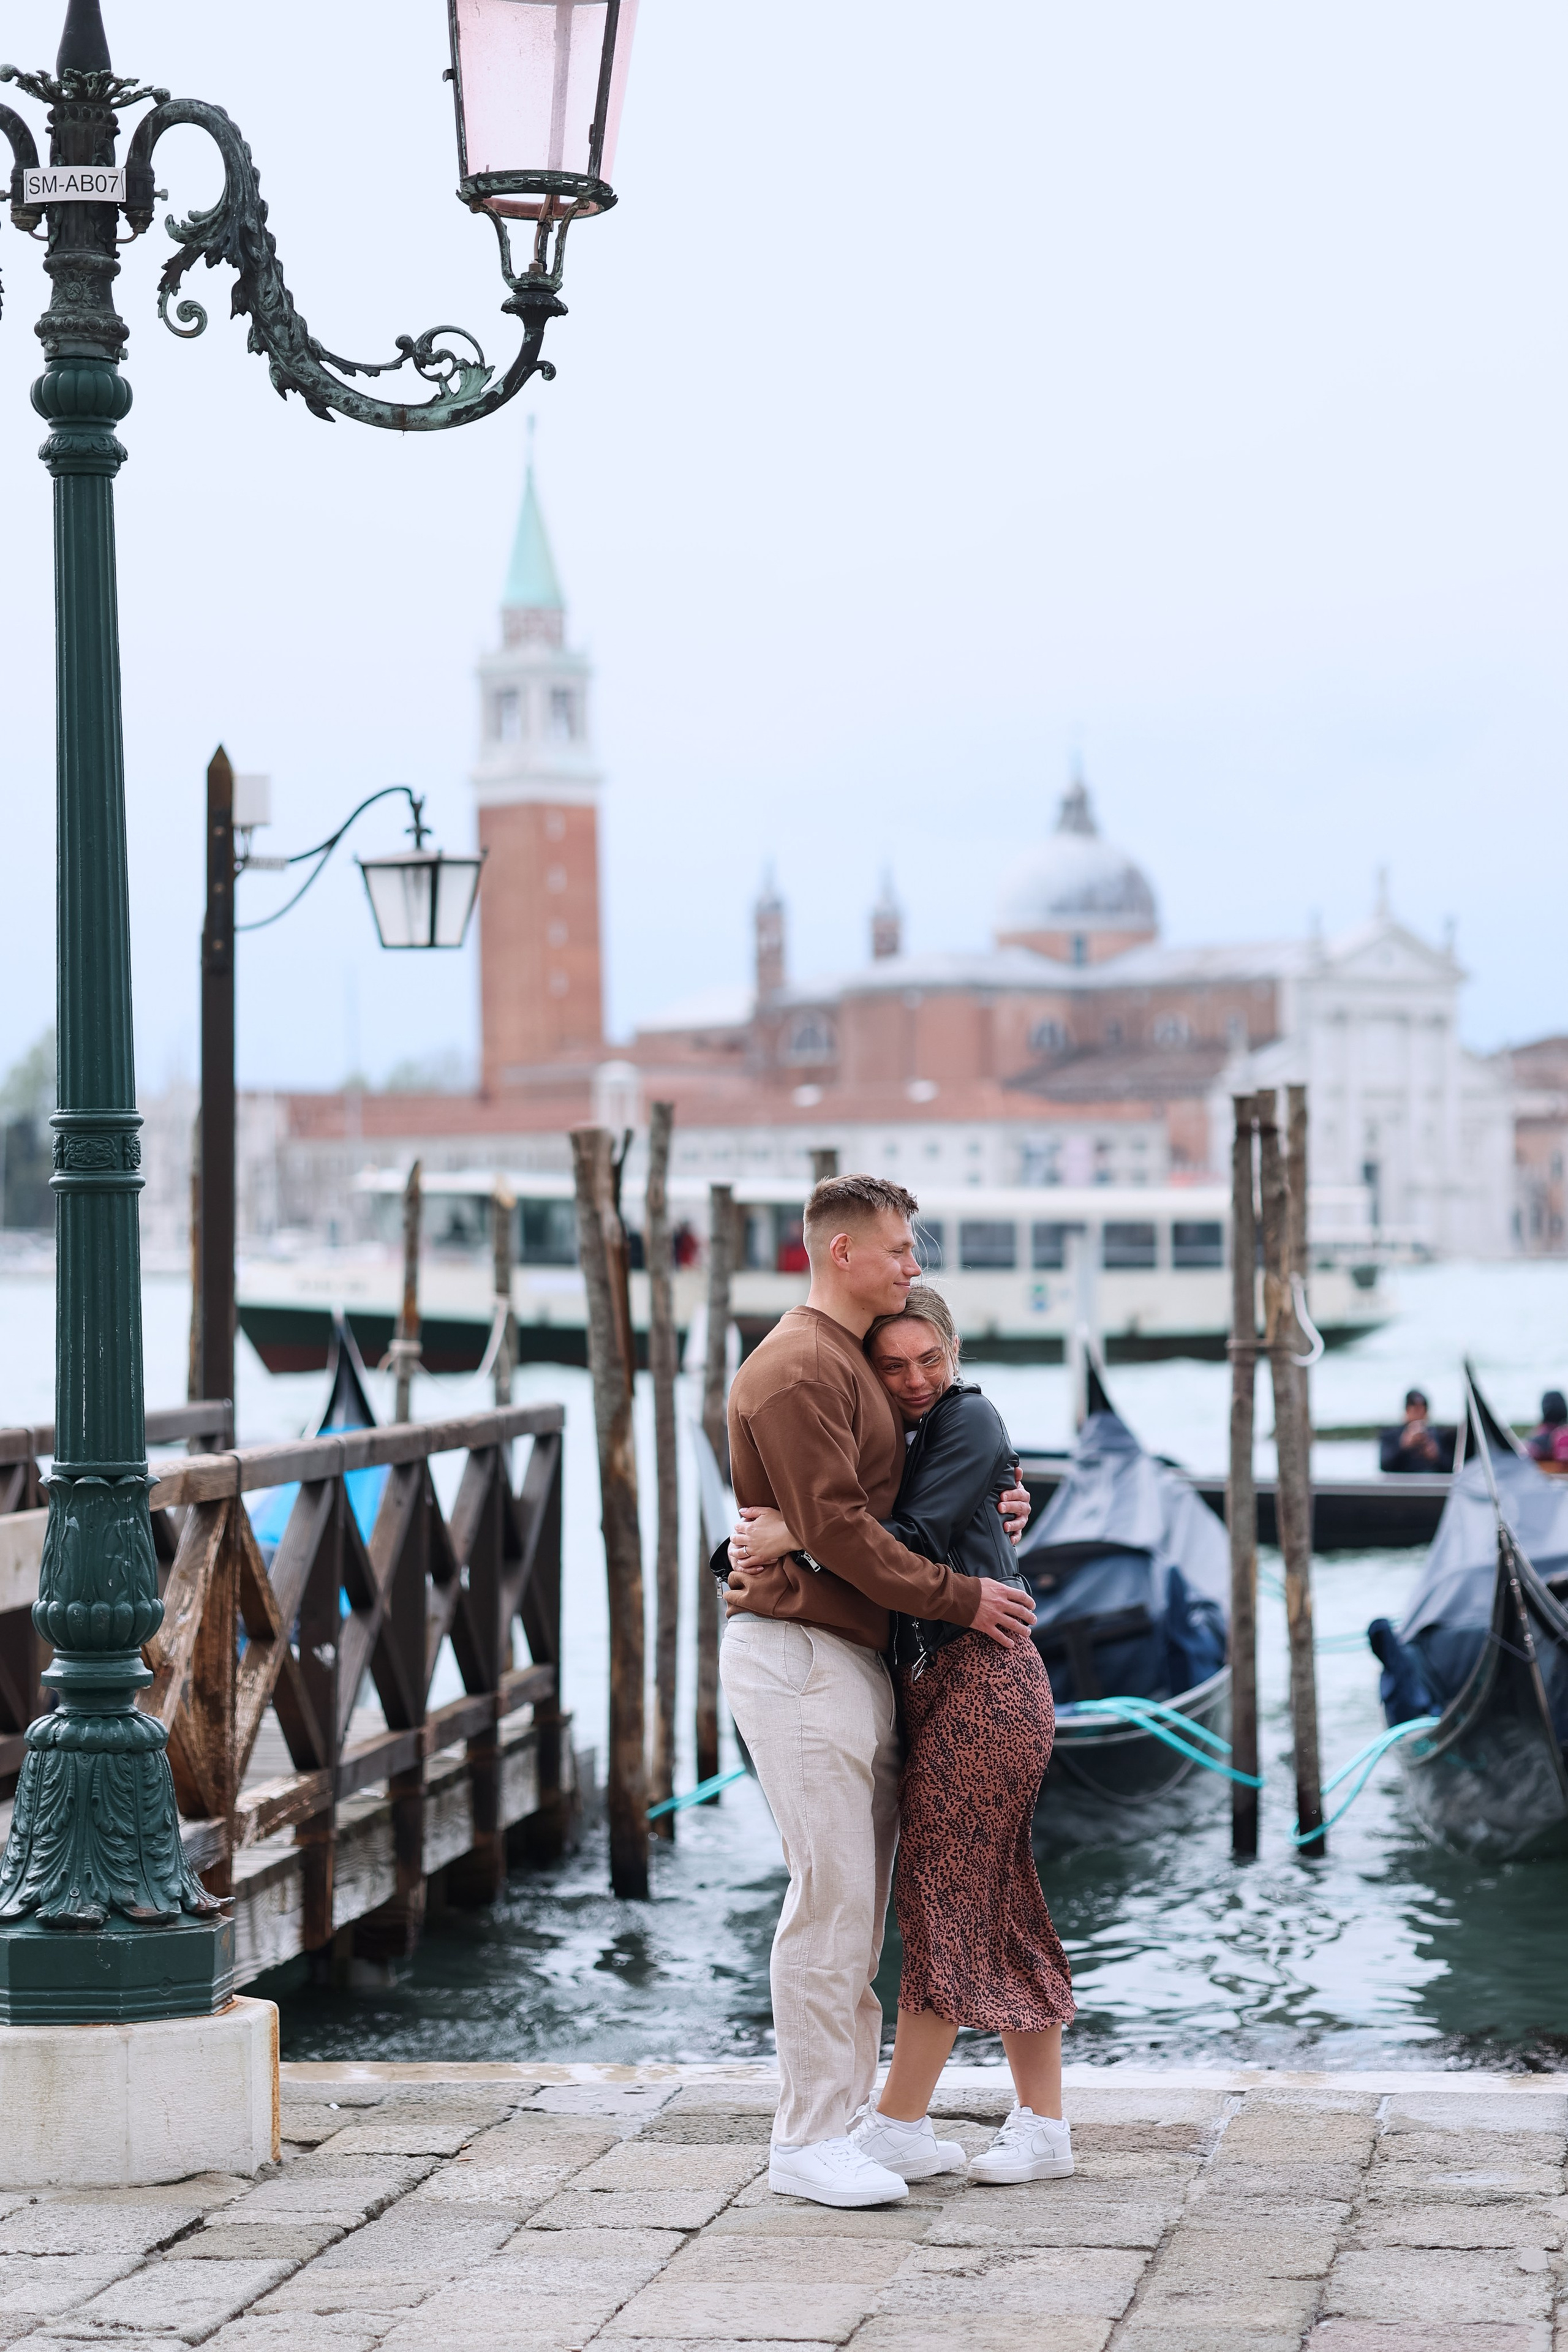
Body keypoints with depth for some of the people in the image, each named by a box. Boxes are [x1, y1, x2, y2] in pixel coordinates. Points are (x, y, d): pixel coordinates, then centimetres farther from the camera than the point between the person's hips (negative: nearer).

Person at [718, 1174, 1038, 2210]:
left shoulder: (855, 1365, 19)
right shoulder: (796, 1369, -14)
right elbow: (836, 1530, -19)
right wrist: (959, 1597, -14)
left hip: (854, 1659, 10)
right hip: (797, 1653, -10)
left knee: (861, 1898, 11)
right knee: (832, 1896, -9)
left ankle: (848, 2117, 16)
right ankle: (807, 2142, -4)